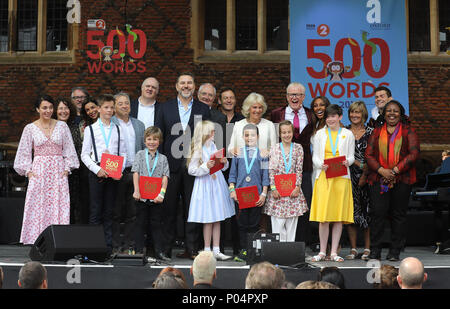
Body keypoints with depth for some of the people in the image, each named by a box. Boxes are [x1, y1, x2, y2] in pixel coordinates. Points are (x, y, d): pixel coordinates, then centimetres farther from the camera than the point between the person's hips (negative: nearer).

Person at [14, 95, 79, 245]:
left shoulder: (62, 126, 7)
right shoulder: (30, 128, 5)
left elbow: (69, 149, 8)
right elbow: (24, 153, 7)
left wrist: (67, 169, -1)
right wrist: (28, 171, -3)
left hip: (58, 172, 1)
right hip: (38, 171, -1)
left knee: (59, 207, -5)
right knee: (37, 207, -6)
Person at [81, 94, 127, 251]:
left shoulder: (118, 130, 11)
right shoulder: (91, 129, 5)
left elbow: (123, 153, 10)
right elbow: (84, 154, 1)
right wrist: (97, 169, -12)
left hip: (113, 174, 2)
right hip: (96, 172, -2)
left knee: (109, 211, 6)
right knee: (95, 210, -2)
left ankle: (109, 246, 9)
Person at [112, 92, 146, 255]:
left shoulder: (139, 125, 15)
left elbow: (145, 148, 17)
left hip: (135, 173, 5)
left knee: (132, 213, 7)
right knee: (116, 213, -1)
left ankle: (129, 246, 12)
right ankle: (116, 246, 5)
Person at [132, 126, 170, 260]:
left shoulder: (162, 158, 7)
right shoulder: (140, 155, 6)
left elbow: (165, 177, 0)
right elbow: (136, 173, -1)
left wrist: (161, 193, -12)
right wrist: (136, 191, -12)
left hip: (156, 197, 1)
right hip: (142, 196, 0)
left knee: (156, 223, 4)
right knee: (141, 223, 5)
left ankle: (159, 251, 7)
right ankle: (139, 250, 9)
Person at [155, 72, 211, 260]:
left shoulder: (203, 110, 9)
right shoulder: (166, 108, 9)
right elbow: (158, 136, 6)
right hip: (171, 165, 0)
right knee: (169, 207, 3)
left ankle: (191, 248, 7)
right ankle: (167, 247, 10)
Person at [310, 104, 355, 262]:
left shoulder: (348, 134, 10)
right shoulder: (320, 134, 11)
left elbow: (351, 156, 8)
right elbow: (315, 156, 8)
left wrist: (347, 162, -14)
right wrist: (321, 165, -12)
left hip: (341, 177, 0)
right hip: (323, 177, 0)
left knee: (339, 216, -1)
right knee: (323, 216, -4)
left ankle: (334, 252, 4)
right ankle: (322, 252, 3)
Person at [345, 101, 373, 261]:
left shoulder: (370, 132, 5)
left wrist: (365, 174, -9)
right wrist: (359, 165, -10)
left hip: (366, 177, -1)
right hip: (349, 175, 1)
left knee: (367, 211, -3)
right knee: (351, 210, -2)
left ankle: (367, 248, 3)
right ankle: (353, 249, 4)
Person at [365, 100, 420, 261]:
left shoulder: (408, 131, 9)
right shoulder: (377, 132, 15)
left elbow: (414, 153, -2)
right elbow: (369, 154, 7)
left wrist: (395, 170, -12)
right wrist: (381, 170, -10)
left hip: (402, 180, -1)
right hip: (378, 179, 1)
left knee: (398, 214, 0)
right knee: (377, 212, -8)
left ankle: (395, 251, 7)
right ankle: (375, 250, -2)